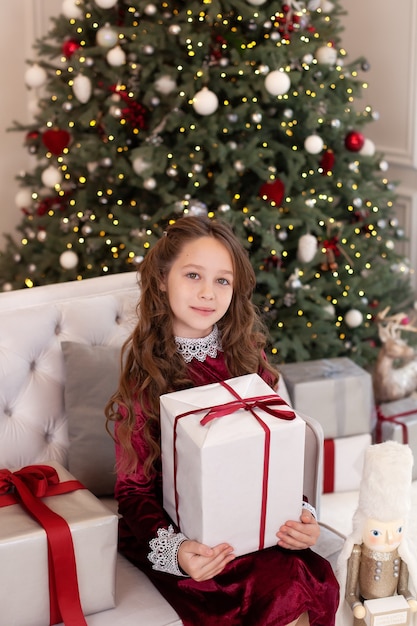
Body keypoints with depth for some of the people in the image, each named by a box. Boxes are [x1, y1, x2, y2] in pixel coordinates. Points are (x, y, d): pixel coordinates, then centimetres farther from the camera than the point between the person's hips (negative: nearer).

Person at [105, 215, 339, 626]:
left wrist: (300, 514, -10)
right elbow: (133, 487, -6)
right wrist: (172, 549, -25)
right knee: (284, 589, -28)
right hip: (176, 526, -3)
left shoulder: (247, 356, 3)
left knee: (316, 580, -25)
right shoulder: (144, 375, -6)